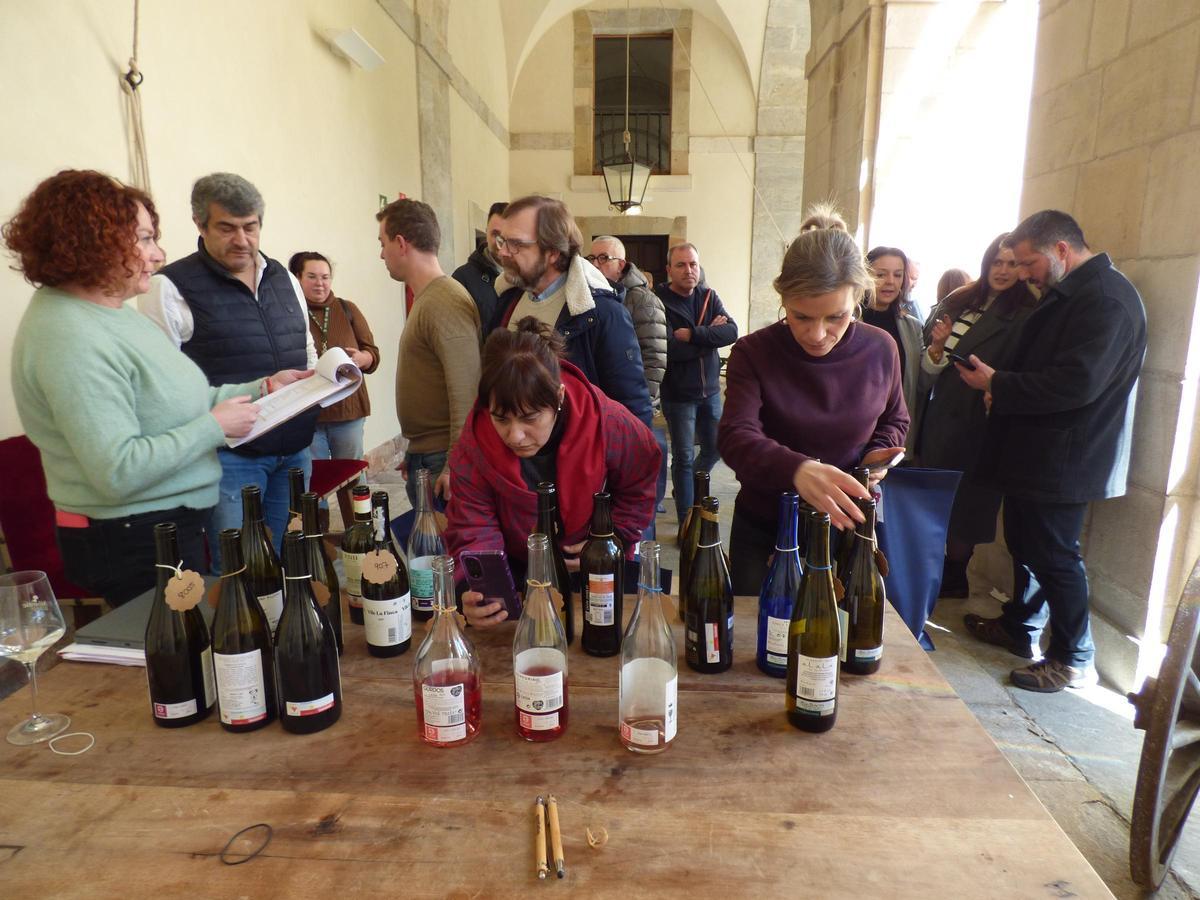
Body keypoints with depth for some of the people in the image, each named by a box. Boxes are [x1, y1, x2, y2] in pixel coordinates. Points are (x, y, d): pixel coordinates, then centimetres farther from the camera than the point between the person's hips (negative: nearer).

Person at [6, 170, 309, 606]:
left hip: (171, 528, 10)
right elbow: (118, 472, -29)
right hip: (135, 545, -9)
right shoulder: (70, 339, -23)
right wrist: (214, 427, -20)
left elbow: (172, 402, 13)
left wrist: (262, 387, 7)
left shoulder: (111, 311, 8)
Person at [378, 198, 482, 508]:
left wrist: (454, 467, -21)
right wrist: (415, 452, 19)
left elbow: (466, 392, -23)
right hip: (423, 456, 9)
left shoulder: (445, 303, -17)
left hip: (444, 461, -9)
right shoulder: (426, 299, 13)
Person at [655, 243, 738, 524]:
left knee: (715, 448, 17)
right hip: (678, 395, -5)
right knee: (684, 457, 1)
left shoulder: (708, 296, 4)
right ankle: (686, 522, 12)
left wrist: (693, 334, -23)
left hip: (710, 390, 6)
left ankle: (688, 487, 43)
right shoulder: (659, 302, -13)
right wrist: (709, 335, -14)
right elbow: (668, 349, -25)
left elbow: (732, 332, -10)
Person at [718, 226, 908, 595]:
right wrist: (798, 469, -48)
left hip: (846, 528, 2)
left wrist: (877, 454, -11)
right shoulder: (753, 353, -15)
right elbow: (735, 437, -29)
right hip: (765, 533, -1)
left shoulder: (880, 349, -6)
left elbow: (895, 421, 12)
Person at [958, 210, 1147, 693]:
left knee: (1054, 555, 0)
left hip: (1063, 460, -10)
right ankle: (1020, 627, 35)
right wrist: (1003, 386, 2)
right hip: (1036, 454, 10)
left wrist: (998, 384, -19)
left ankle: (1074, 660, 15)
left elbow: (1077, 383, -27)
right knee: (1025, 544, 19)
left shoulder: (1106, 299, -18)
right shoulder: (1065, 293, 15)